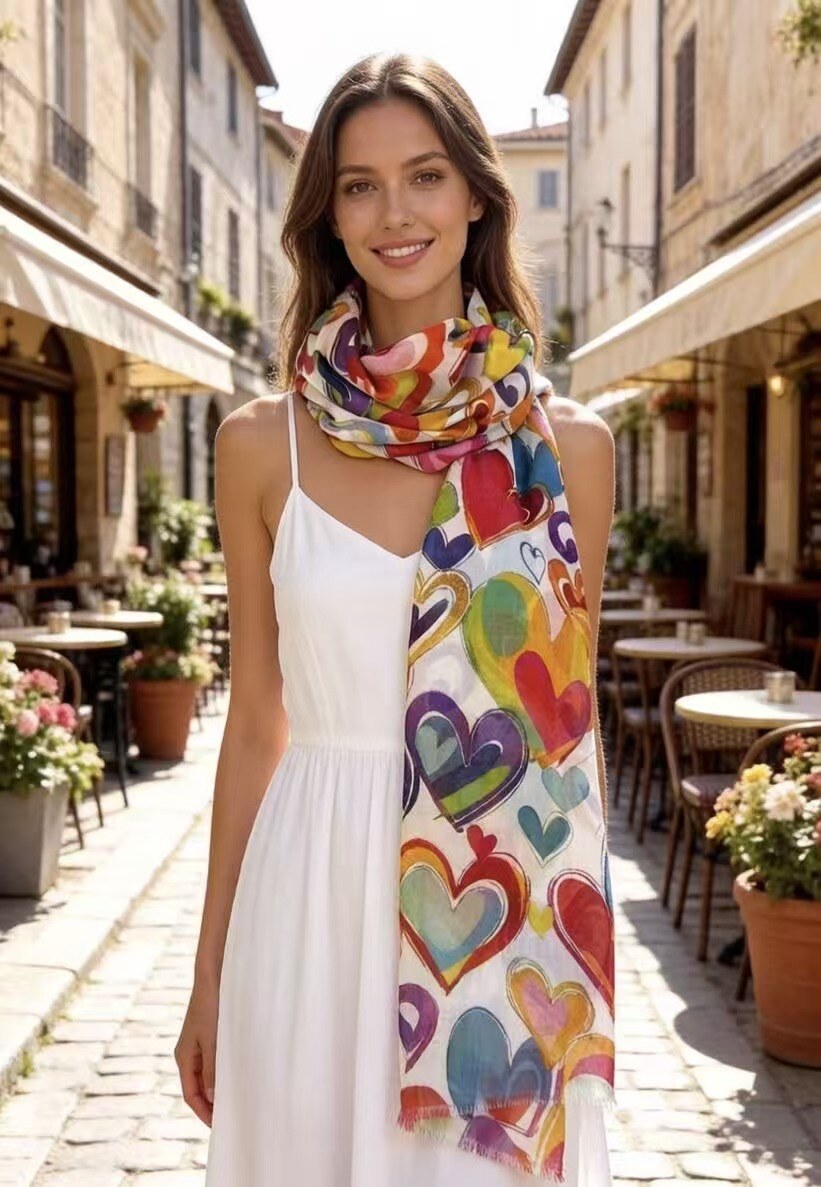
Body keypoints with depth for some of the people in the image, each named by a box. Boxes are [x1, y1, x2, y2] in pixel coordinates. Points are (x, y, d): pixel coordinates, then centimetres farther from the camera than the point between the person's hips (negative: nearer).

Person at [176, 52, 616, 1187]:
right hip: (315, 893, 0)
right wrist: (211, 974, 9)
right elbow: (255, 722, 4)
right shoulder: (263, 442, -1)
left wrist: (584, 952, 9)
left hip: (504, 908, 0)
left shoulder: (568, 444, -1)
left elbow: (572, 719, 6)